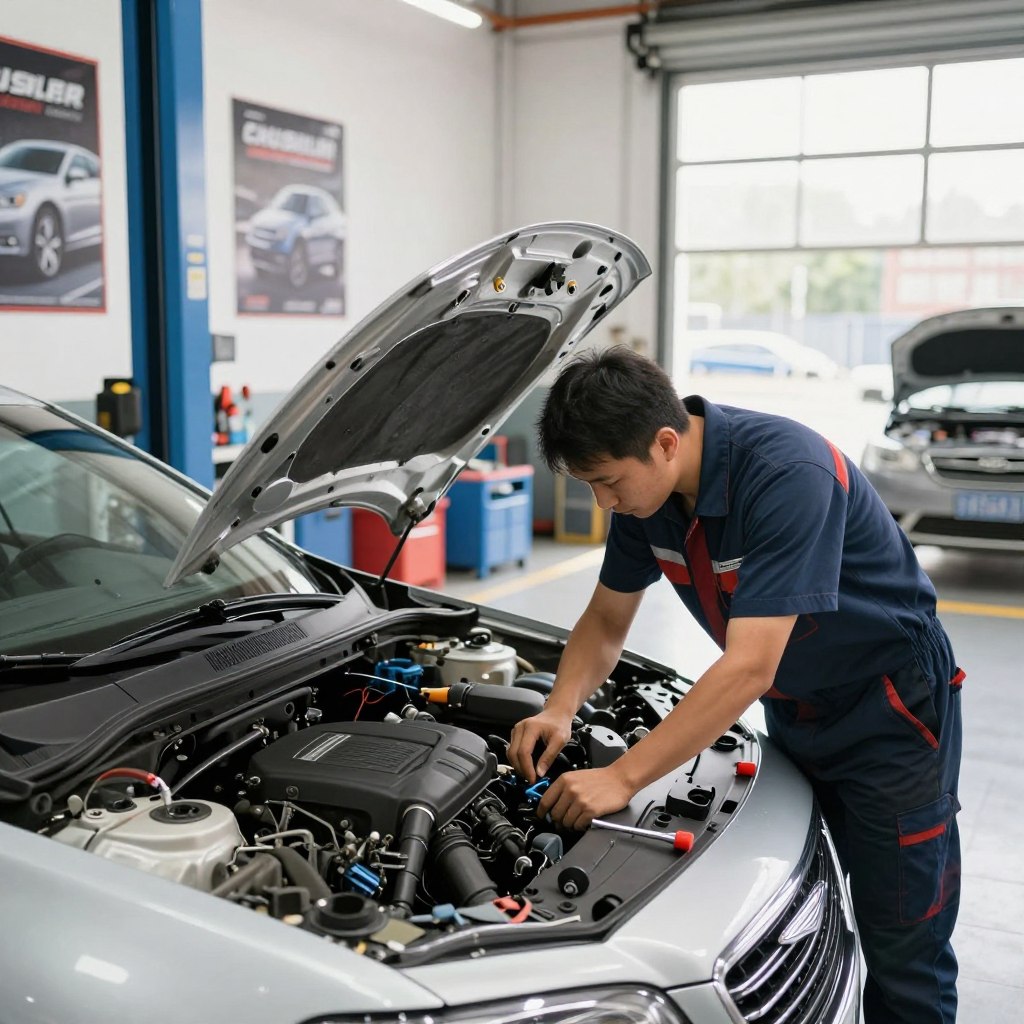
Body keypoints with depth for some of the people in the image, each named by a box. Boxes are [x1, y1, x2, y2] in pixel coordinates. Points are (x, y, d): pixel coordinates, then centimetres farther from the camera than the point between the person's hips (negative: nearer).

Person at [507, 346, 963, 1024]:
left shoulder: (788, 473, -33)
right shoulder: (646, 487, -9)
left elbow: (749, 667, -35)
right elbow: (607, 619, 4)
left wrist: (622, 779, -33)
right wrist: (561, 710, -13)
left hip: (891, 710, -7)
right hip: (793, 712, 7)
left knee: (904, 958, 2)